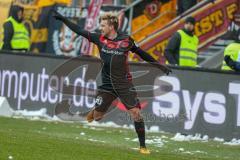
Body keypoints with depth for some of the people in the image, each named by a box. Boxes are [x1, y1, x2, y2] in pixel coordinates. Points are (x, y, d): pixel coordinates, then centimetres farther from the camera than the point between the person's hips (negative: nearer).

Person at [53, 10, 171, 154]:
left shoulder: (126, 40, -6)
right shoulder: (99, 39, -2)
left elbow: (141, 53, 8)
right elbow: (79, 31, 3)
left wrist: (159, 65, 13)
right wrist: (63, 19, 1)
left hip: (125, 84, -2)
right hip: (107, 85, 2)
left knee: (136, 112, -10)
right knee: (97, 116, 0)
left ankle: (143, 146, -1)